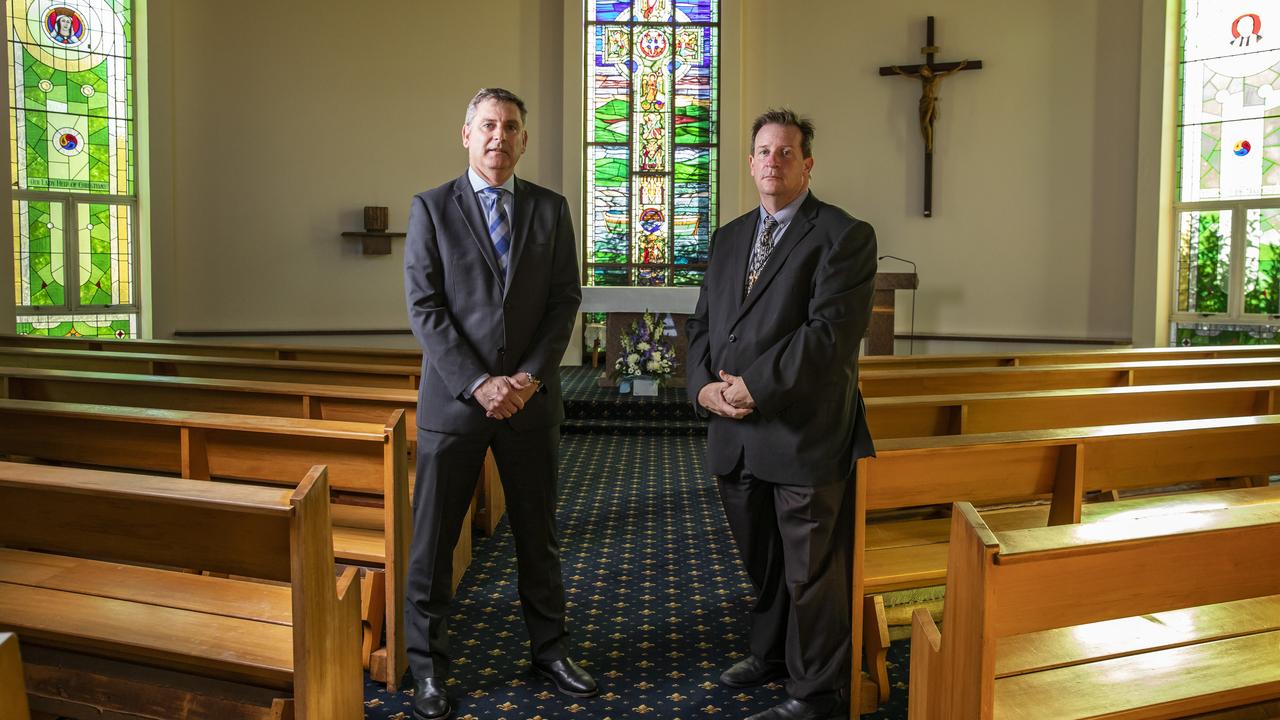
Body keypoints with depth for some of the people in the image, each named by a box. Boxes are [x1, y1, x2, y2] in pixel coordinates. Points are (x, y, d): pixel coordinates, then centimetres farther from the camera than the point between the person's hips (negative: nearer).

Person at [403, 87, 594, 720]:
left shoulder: (550, 209, 6)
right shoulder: (431, 207, 0)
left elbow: (565, 300, 3)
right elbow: (424, 308, -6)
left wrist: (530, 376, -10)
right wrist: (477, 383, -15)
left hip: (530, 399, 2)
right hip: (453, 399, -2)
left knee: (537, 533, 14)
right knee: (432, 540, 6)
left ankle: (549, 649, 31)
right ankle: (427, 665, 23)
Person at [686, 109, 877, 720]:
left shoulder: (845, 236, -7)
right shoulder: (729, 238, 15)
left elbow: (831, 331, -18)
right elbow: (703, 322, 13)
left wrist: (754, 386, -18)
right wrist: (704, 386, -5)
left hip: (805, 435, -6)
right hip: (736, 435, 7)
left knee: (812, 571, 6)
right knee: (760, 560, 22)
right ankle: (772, 652, 45)